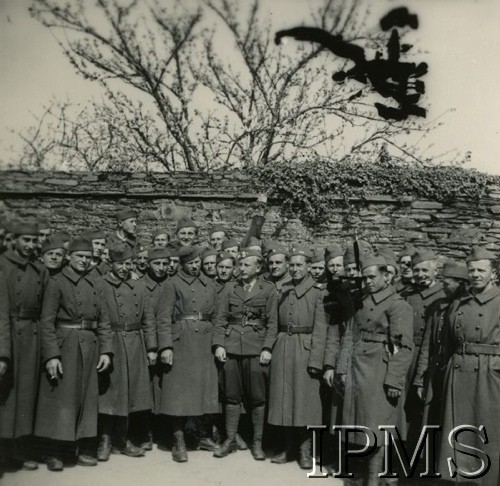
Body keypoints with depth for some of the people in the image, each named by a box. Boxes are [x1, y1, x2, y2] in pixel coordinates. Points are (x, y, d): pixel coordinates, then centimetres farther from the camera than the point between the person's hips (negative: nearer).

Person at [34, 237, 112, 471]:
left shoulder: (94, 285, 12)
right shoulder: (57, 282, -3)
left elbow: (103, 320, 11)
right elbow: (47, 321, -9)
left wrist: (106, 350, 2)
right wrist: (51, 355, -17)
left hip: (90, 347, 5)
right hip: (64, 346, -5)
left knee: (88, 399, 9)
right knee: (62, 398, -2)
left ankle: (85, 449, 19)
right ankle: (55, 453, 10)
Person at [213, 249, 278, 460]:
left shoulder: (268, 289, 3)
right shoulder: (229, 288, 10)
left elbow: (272, 322, 1)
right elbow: (220, 318, 8)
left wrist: (267, 348, -8)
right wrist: (218, 344, -2)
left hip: (257, 348, -2)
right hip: (232, 347, 2)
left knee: (257, 397, 2)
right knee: (232, 395, 6)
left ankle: (257, 442, 14)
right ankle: (230, 440, 17)